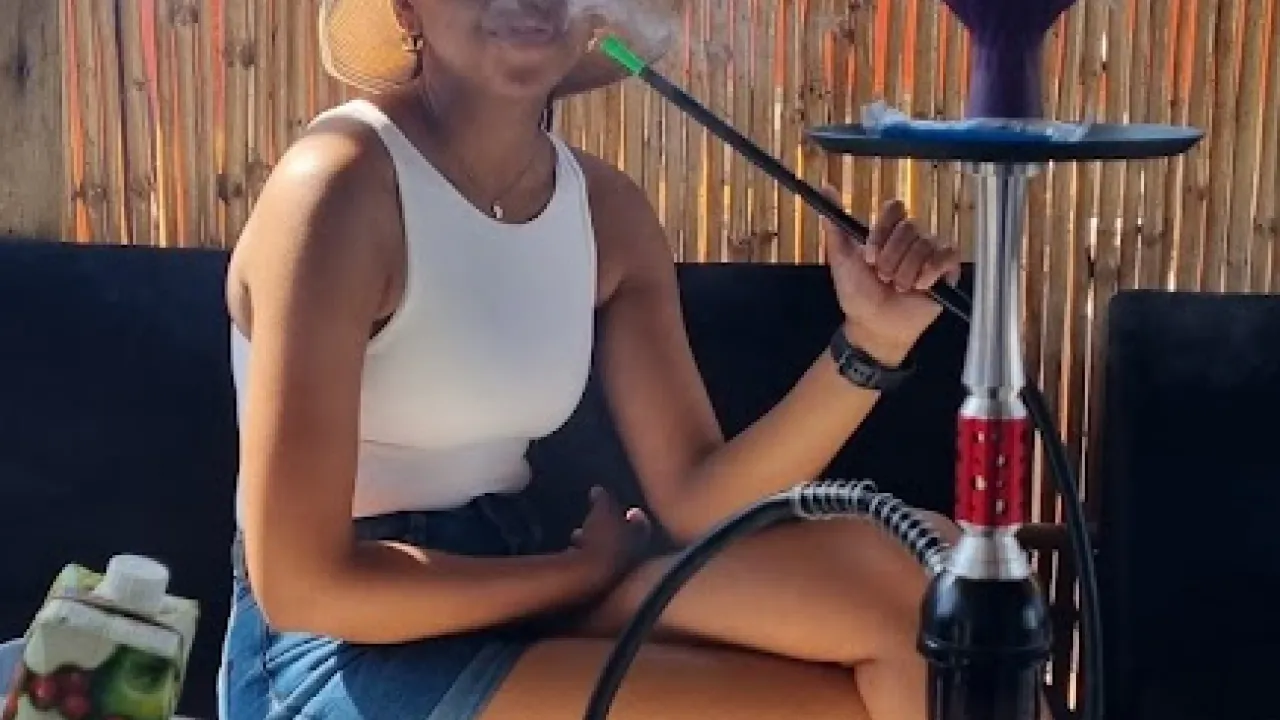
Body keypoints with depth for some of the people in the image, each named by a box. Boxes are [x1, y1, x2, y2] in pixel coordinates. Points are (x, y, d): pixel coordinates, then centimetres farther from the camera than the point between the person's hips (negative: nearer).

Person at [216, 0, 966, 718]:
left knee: (878, 582, -15)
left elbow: (695, 498, -3)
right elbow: (300, 583, -20)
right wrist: (589, 568, -10)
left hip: (519, 603, 6)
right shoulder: (340, 185, -18)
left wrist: (870, 342, -17)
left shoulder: (607, 207, 2)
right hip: (343, 654, -6)